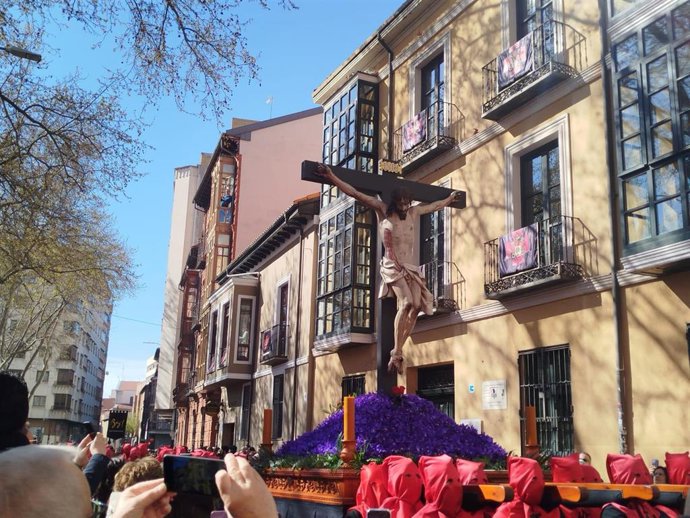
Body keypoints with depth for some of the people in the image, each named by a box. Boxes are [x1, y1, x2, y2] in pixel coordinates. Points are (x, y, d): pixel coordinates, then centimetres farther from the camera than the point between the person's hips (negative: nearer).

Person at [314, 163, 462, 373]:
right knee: (406, 302, -25)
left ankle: (397, 351, -4)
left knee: (417, 306, -12)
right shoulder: (382, 210, 4)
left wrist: (450, 198, 49)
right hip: (392, 265, -6)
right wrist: (332, 177, -7)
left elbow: (435, 205, 37)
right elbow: (355, 193, -1)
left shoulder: (413, 212, 18)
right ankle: (396, 353, -23)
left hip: (411, 266, 6)